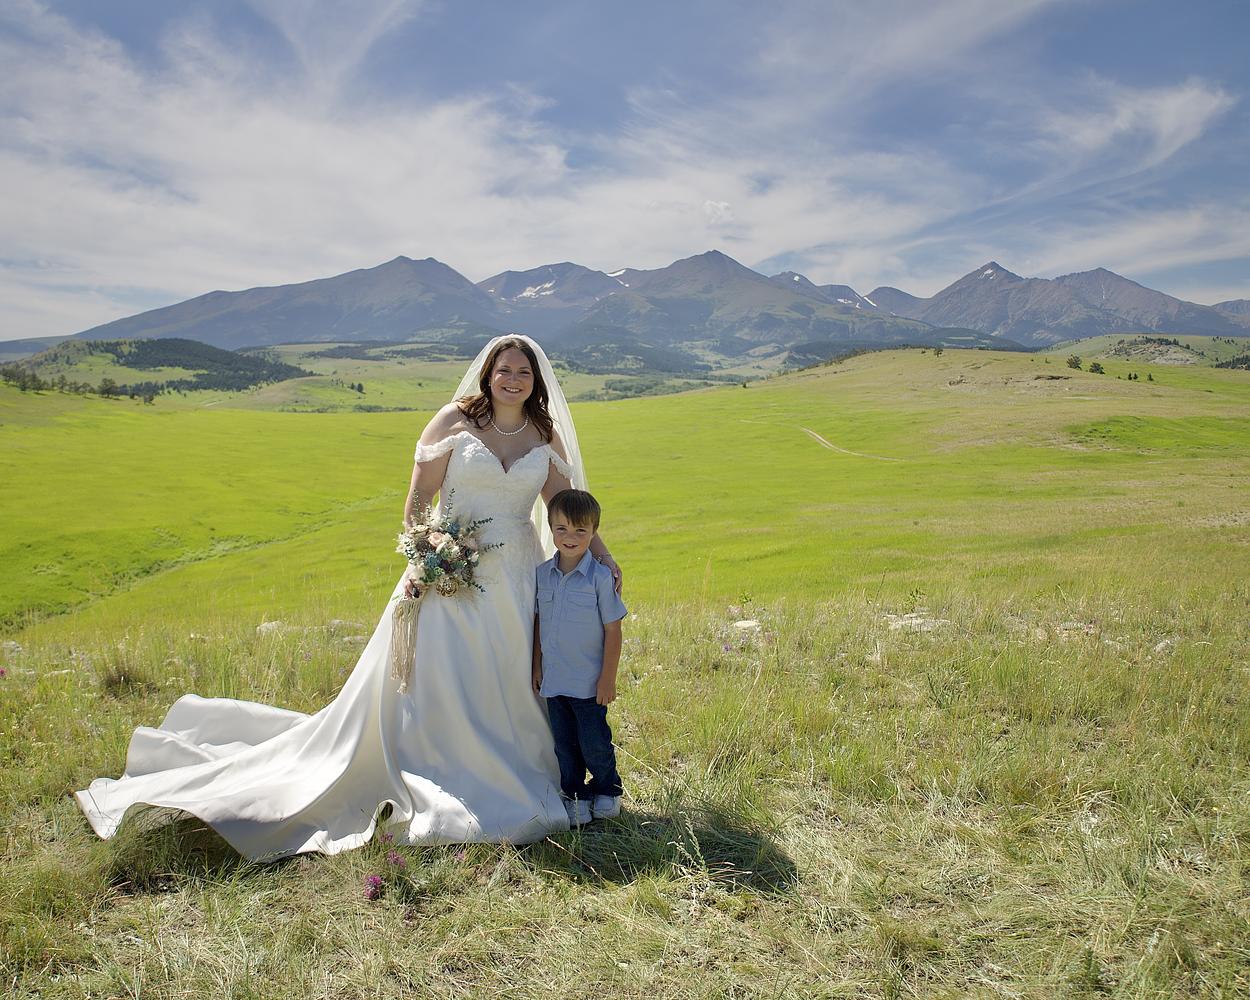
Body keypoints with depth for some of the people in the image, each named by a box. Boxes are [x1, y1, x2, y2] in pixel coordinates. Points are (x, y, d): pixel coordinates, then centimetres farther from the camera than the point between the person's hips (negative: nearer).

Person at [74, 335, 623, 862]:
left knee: (508, 687, 8)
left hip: (516, 580, 3)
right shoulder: (454, 421, -4)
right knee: (432, 683, -1)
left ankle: (511, 787, 23)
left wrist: (602, 555, 5)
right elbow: (418, 498, -3)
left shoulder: (546, 435, 4)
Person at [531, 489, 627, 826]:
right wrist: (536, 667, 9)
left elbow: (612, 630, -10)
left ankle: (606, 790, 32)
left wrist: (608, 679, -9)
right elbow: (538, 622, 8)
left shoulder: (600, 577, -14)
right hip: (553, 679, 4)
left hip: (589, 681, -4)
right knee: (564, 742, 13)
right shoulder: (542, 574, -1)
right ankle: (575, 795, 31)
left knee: (594, 741, 7)